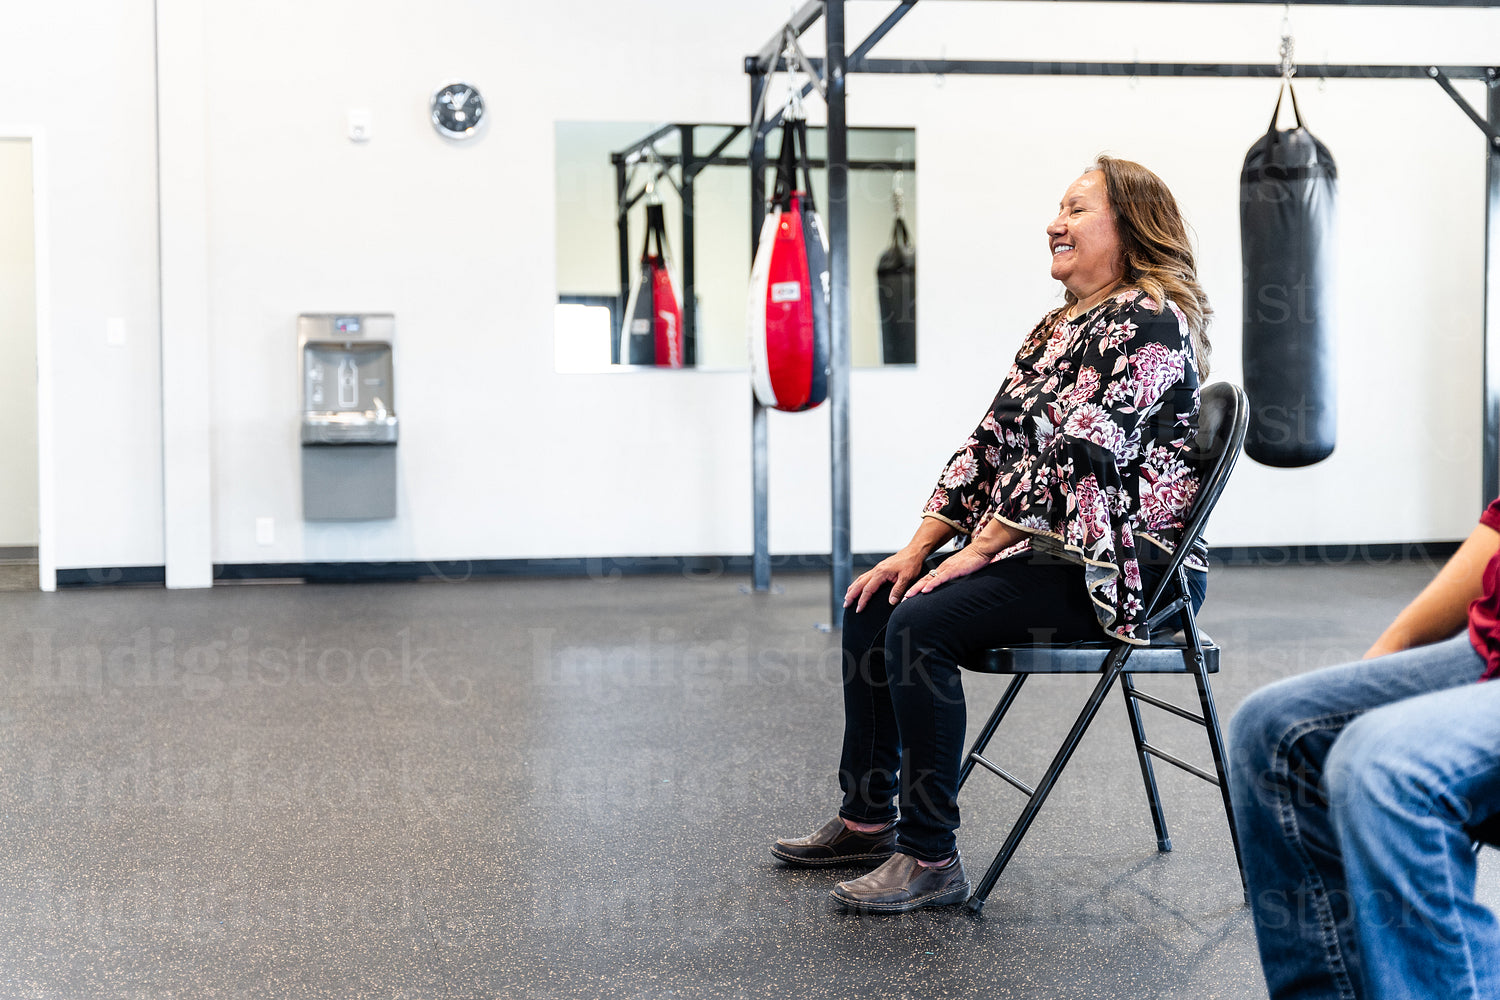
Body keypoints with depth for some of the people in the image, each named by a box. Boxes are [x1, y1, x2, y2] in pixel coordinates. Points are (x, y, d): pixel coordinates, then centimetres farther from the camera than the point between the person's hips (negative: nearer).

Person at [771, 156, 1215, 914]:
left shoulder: (1148, 323, -13)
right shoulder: (1060, 326, 17)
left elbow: (1079, 452, -21)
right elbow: (994, 441, 13)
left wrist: (978, 550, -18)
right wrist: (918, 549, 4)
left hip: (1117, 564, -10)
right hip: (1046, 548, 10)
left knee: (920, 622, -25)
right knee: (871, 605, 3)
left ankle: (931, 859, -18)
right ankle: (868, 819, 12)